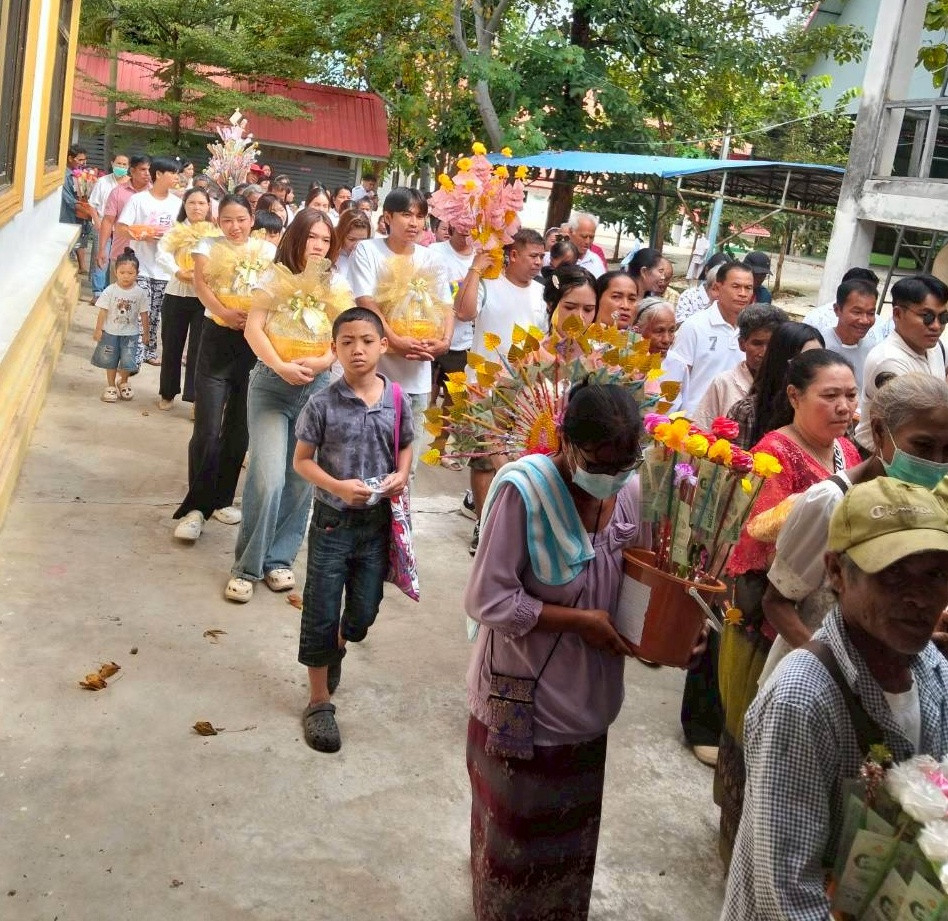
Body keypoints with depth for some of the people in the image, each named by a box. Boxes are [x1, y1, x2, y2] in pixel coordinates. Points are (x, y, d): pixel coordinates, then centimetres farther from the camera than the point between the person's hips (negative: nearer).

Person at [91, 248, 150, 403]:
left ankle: (123, 382, 30)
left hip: (130, 333, 0)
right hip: (111, 332, 0)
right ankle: (111, 386, 27)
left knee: (128, 361, 2)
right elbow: (103, 311, -5)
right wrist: (98, 329, -5)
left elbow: (143, 313, 0)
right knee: (110, 361, 10)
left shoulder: (139, 293, -7)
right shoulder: (110, 291, -9)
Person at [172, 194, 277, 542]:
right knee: (207, 429, -9)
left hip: (254, 341, 2)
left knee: (239, 428, 10)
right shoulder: (209, 246, 6)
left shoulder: (268, 250, 10)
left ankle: (222, 499, 23)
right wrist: (223, 313, -27)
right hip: (217, 339, -2)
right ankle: (196, 507, -4)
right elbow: (200, 283, -9)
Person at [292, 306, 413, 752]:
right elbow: (302, 460, -5)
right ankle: (319, 702, 20)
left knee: (364, 610, 13)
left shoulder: (397, 399, -4)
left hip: (379, 521, 3)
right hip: (333, 519, -3)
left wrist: (401, 475, -9)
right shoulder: (322, 404, -12)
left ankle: (336, 649, 48)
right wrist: (338, 487, -21)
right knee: (321, 612, 4)